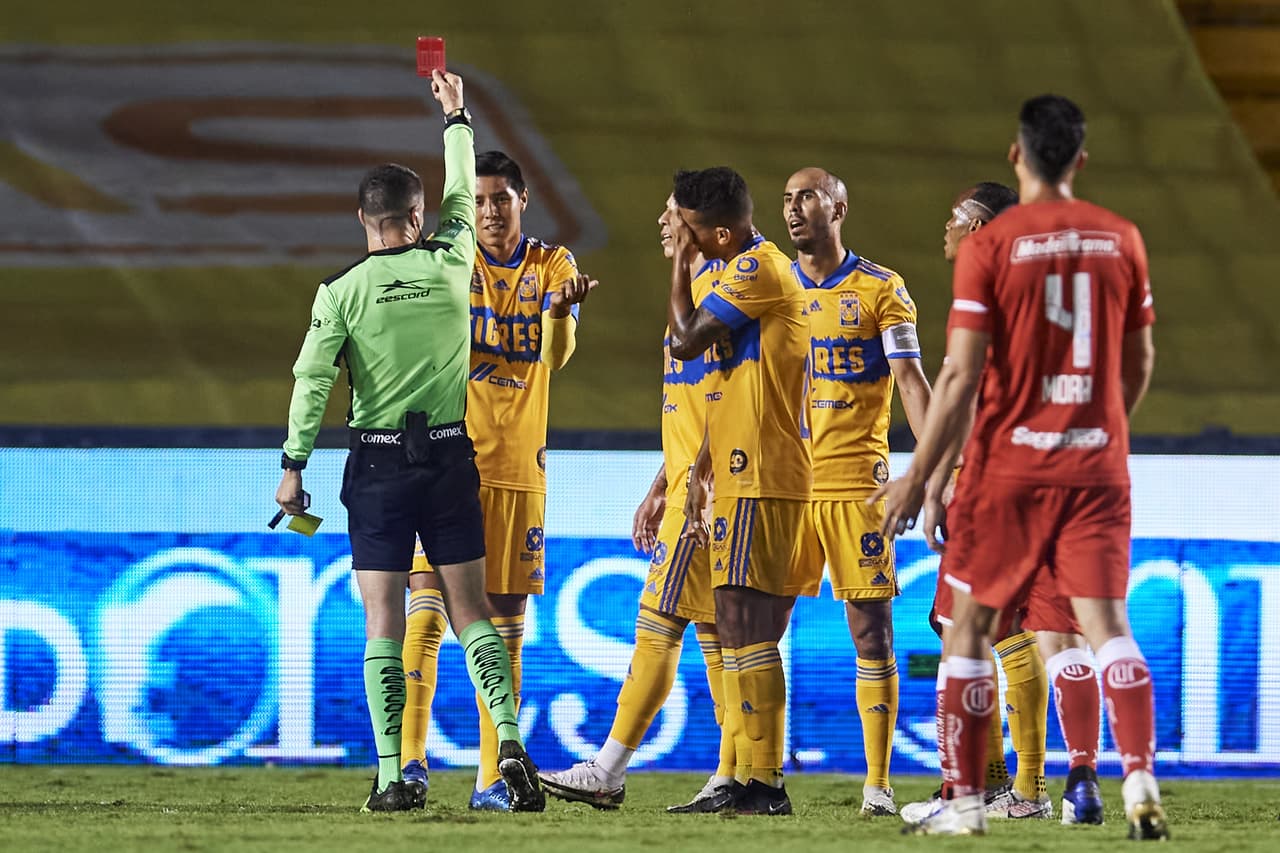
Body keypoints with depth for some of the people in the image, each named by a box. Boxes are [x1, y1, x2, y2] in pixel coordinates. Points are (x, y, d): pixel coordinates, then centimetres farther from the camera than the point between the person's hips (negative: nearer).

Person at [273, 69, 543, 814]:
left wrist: (294, 465, -1)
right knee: (471, 608, 5)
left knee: (384, 620, 0)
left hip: (379, 460, -1)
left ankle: (392, 777, -5)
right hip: (450, 455, 2)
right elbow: (464, 195, 18)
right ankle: (508, 741, -13)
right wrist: (456, 116, 31)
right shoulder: (450, 265, 0)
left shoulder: (343, 290, -5)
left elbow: (312, 380, -8)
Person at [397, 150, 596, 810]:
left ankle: (492, 777, 8)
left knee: (505, 626, 4)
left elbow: (557, 356, -9)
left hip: (518, 466, 2)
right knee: (427, 608, -13)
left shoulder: (553, 265, 5)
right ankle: (410, 758, -13)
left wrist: (559, 310, -30)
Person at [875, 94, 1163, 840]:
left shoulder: (990, 246, -7)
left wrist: (921, 478, -4)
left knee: (970, 628, 10)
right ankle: (1141, 779, -22)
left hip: (1009, 469, -3)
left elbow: (960, 377, -10)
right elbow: (1140, 366, 14)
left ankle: (965, 801, 12)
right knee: (1107, 623, -2)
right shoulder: (1121, 239, 4)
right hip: (1098, 465, 3)